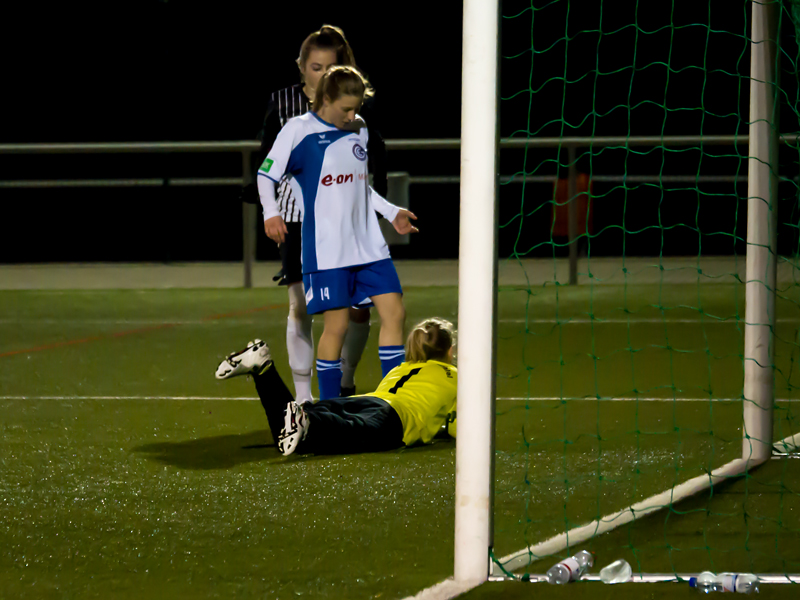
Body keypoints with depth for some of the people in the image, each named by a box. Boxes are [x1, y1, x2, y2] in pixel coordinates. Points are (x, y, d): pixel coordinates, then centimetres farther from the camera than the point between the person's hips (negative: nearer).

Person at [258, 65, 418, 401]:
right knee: (337, 324, -7)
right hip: (326, 250, -6)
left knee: (394, 313, -1)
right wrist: (271, 212, -20)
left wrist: (391, 212, 21)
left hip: (368, 245, 6)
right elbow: (266, 175, -5)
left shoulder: (359, 130, 13)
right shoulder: (298, 130, -6)